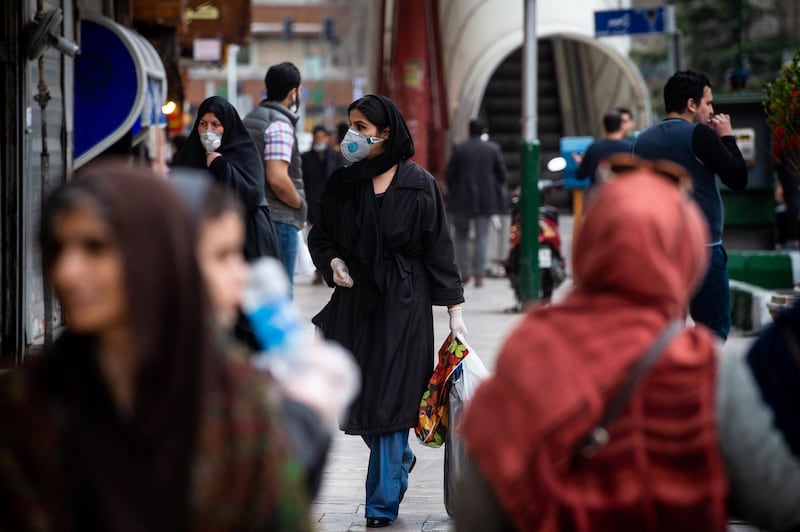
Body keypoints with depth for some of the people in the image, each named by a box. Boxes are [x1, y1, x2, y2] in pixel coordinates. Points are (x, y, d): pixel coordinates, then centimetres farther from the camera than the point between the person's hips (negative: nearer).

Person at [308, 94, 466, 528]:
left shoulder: (418, 184, -6)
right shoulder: (342, 184, 5)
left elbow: (438, 247, -4)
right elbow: (320, 234, 15)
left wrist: (454, 308, -6)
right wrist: (332, 261, -6)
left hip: (403, 301, -4)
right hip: (355, 299, 4)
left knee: (389, 398, -5)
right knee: (357, 393, 7)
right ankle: (400, 460, 36)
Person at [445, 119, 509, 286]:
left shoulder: (459, 149, -5)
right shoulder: (493, 149, -1)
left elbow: (449, 174, -2)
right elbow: (502, 175, 2)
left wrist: (452, 192, 13)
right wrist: (497, 191, 19)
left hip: (462, 199, -1)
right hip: (486, 200, 1)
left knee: (461, 236, 14)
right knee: (481, 238, 4)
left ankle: (464, 271, 6)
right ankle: (479, 276, 0)